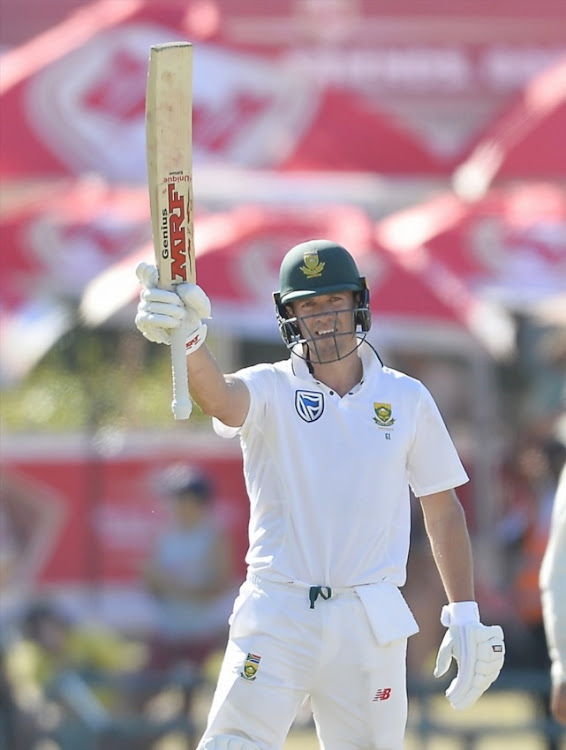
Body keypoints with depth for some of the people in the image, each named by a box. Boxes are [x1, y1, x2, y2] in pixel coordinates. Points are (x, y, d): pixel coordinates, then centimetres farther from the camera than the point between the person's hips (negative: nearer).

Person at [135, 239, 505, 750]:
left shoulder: (408, 399, 7)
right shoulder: (270, 389, 0)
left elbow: (443, 510, 12)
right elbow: (220, 397, -25)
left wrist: (465, 617, 6)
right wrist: (188, 341, -48)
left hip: (372, 624, 2)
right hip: (278, 612, -2)